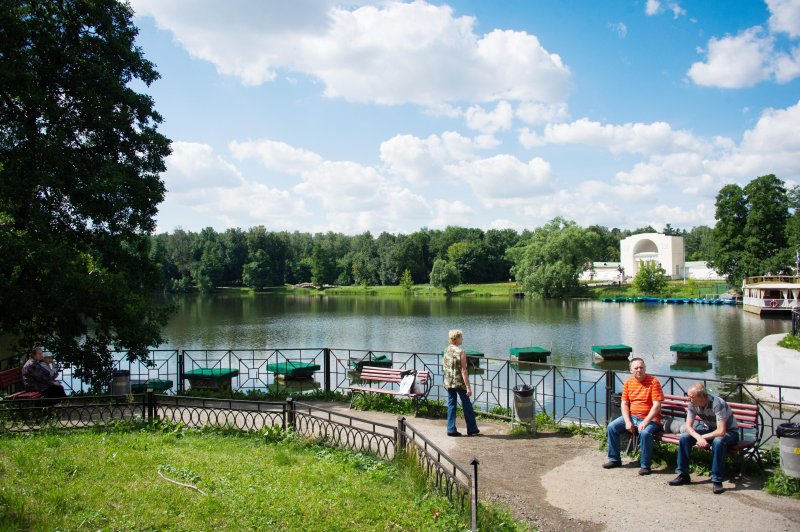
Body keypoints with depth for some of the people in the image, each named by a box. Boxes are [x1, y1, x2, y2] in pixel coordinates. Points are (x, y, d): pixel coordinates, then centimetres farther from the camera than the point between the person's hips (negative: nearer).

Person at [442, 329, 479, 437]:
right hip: (459, 382, -5)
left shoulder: (446, 350, 3)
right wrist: (468, 387, -16)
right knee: (467, 405, 8)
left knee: (451, 405, 11)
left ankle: (451, 429, 10)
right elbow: (463, 370, -18)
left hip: (448, 382, 6)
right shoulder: (461, 352, -16)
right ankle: (472, 429, 17)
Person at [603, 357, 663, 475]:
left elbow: (657, 405, -15)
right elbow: (624, 404, 5)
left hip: (650, 418, -5)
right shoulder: (628, 383, 6)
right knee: (611, 427, -11)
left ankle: (645, 465, -17)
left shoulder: (653, 382, -10)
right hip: (631, 416, 5)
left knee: (645, 433, -35)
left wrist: (645, 422, -22)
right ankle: (614, 459, 3)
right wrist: (627, 422, -9)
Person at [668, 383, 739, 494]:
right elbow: (688, 426, -12)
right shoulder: (693, 404, -14)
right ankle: (683, 475, -3)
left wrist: (703, 437, -24)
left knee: (718, 442, -39)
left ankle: (717, 481, -27)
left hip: (729, 431, -6)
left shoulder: (717, 404, -33)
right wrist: (699, 438, -31)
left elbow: (721, 431, -36)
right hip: (710, 429, 6)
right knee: (684, 437, -14)